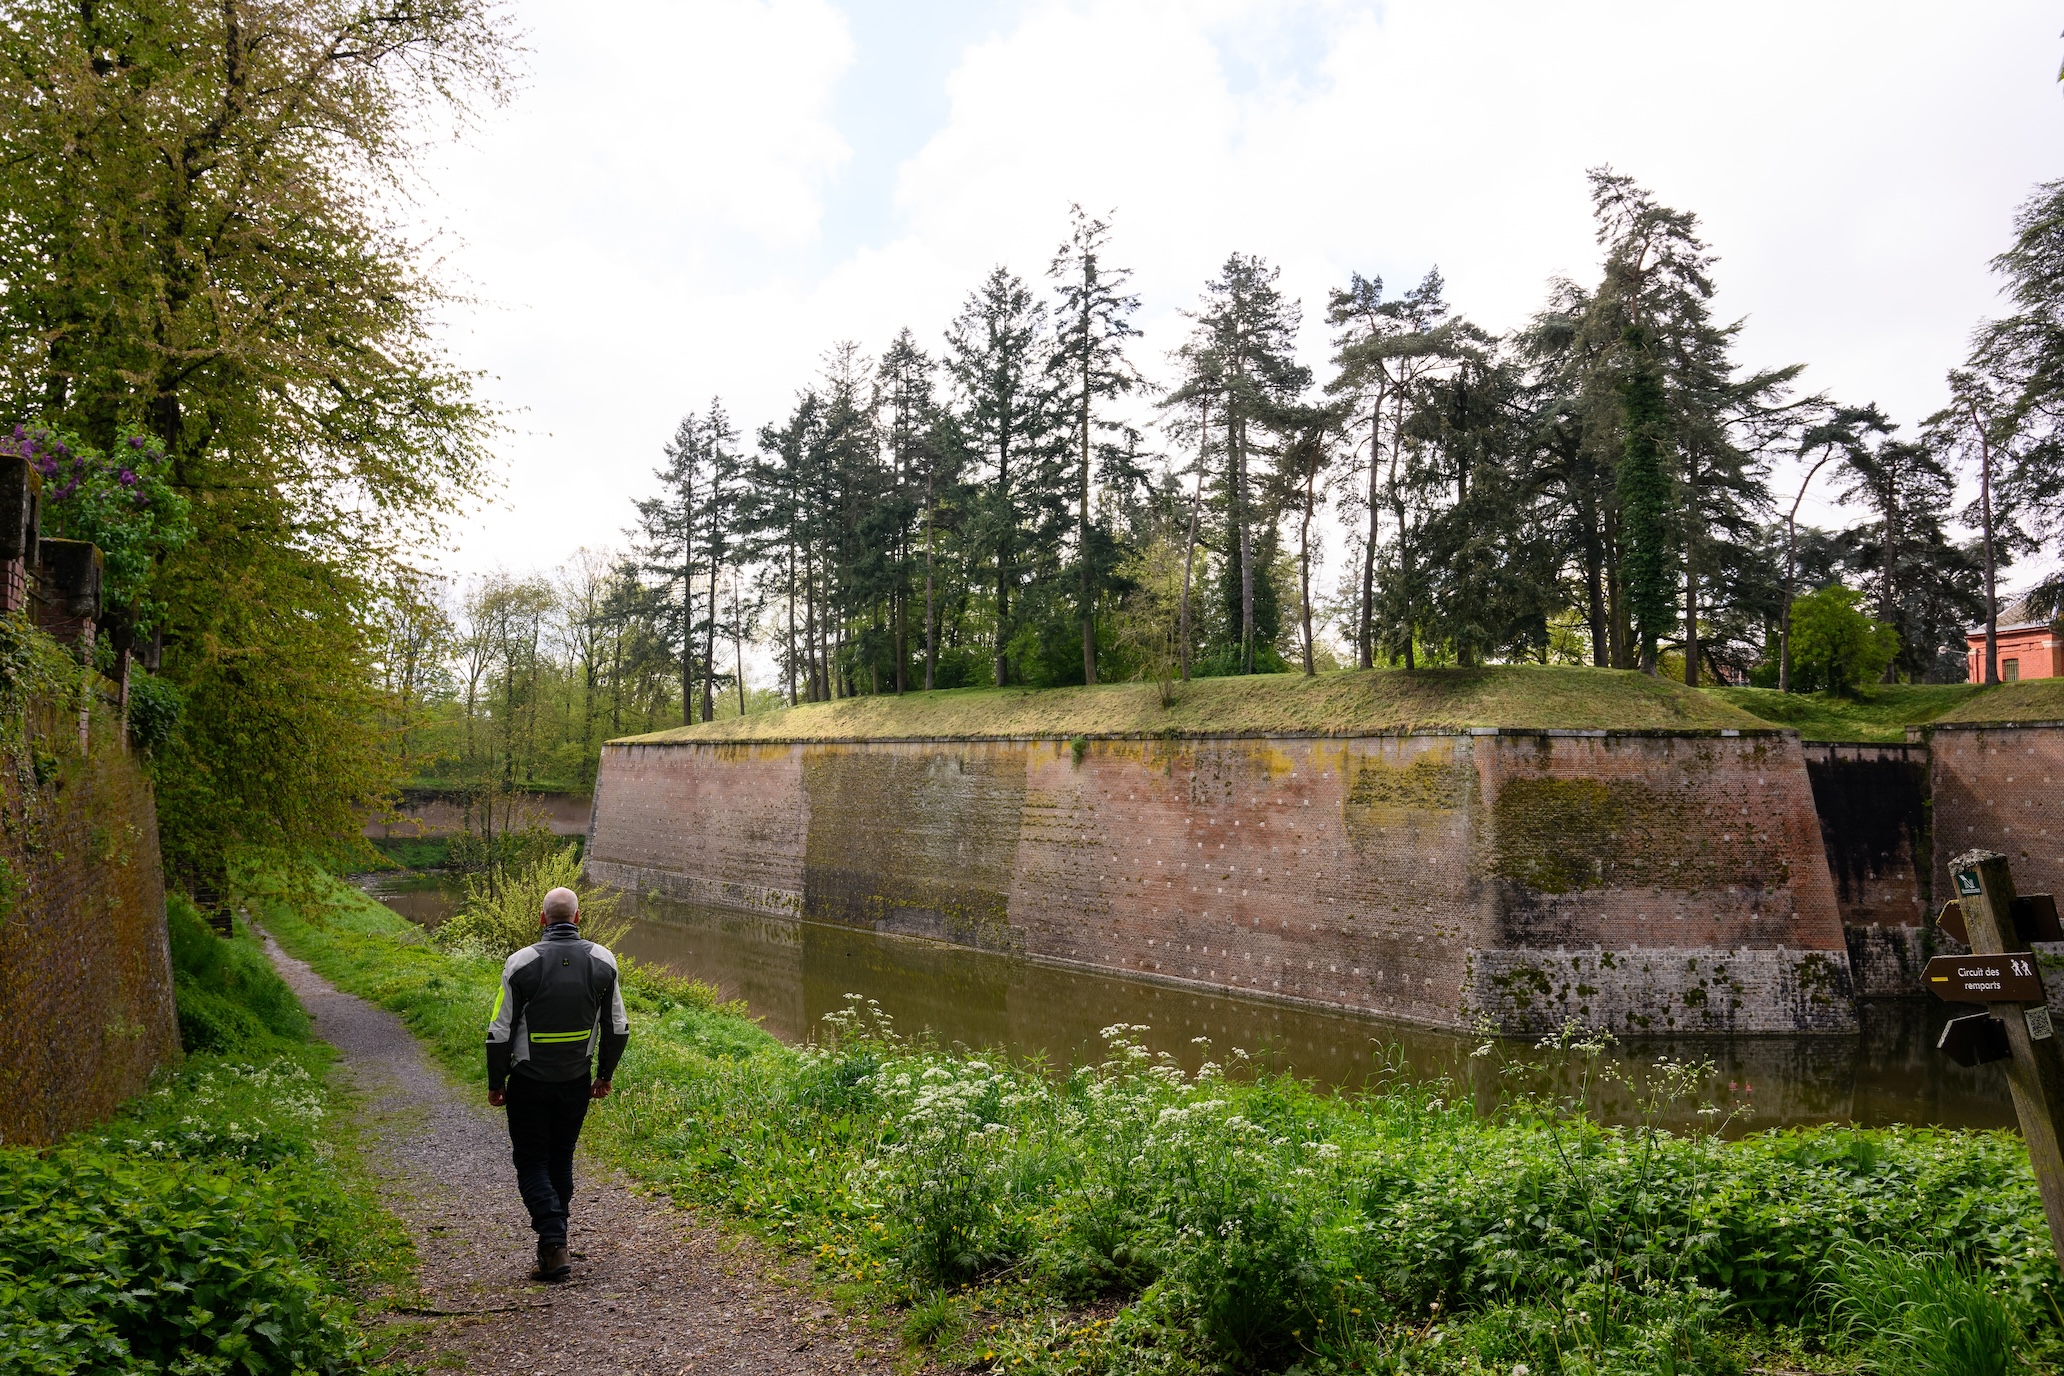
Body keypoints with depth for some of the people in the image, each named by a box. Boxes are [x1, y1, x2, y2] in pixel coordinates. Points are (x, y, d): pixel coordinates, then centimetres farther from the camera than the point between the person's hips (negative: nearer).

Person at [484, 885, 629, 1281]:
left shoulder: (522, 963, -13)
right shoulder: (603, 961, -4)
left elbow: (500, 1033, -9)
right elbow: (618, 1029, 3)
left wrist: (495, 1084, 4)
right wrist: (604, 1076, 16)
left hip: (529, 1082, -3)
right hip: (576, 1082, 3)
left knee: (532, 1163, 6)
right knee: (560, 1161, 18)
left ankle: (555, 1247, -8)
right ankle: (551, 1246, 25)